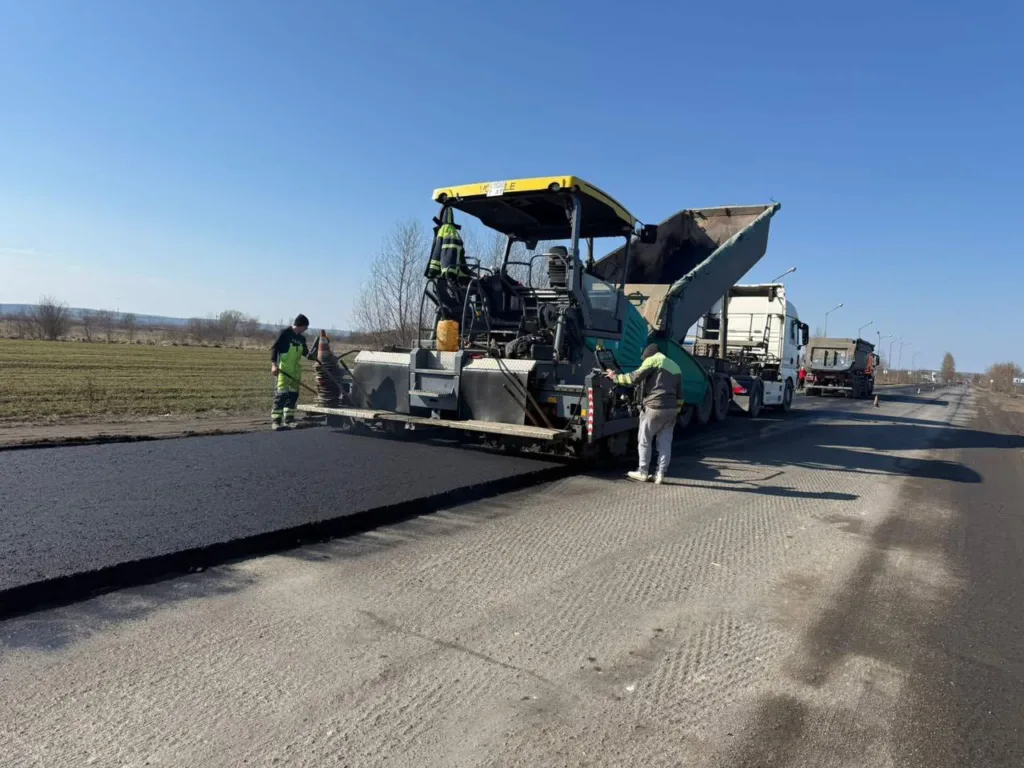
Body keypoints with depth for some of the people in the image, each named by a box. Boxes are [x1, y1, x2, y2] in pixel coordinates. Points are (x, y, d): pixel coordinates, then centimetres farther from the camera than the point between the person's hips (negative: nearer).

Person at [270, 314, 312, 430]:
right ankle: (275, 421, -8)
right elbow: (274, 348, -9)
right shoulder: (285, 333, -6)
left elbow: (305, 352, 18)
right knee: (281, 394, -11)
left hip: (296, 370, 8)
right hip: (284, 369, -7)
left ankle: (288, 419, 19)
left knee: (293, 394, 10)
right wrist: (274, 364, -18)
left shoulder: (302, 338, 13)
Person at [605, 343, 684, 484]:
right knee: (665, 443, 8)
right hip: (671, 409, 7)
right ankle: (660, 474, 9)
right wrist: (676, 411, 23)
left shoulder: (653, 360, -2)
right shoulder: (675, 367, 21)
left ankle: (642, 472, 13)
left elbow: (635, 378, -11)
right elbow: (679, 394, 20)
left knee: (644, 441, 6)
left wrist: (615, 377, -1)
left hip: (655, 408, -7)